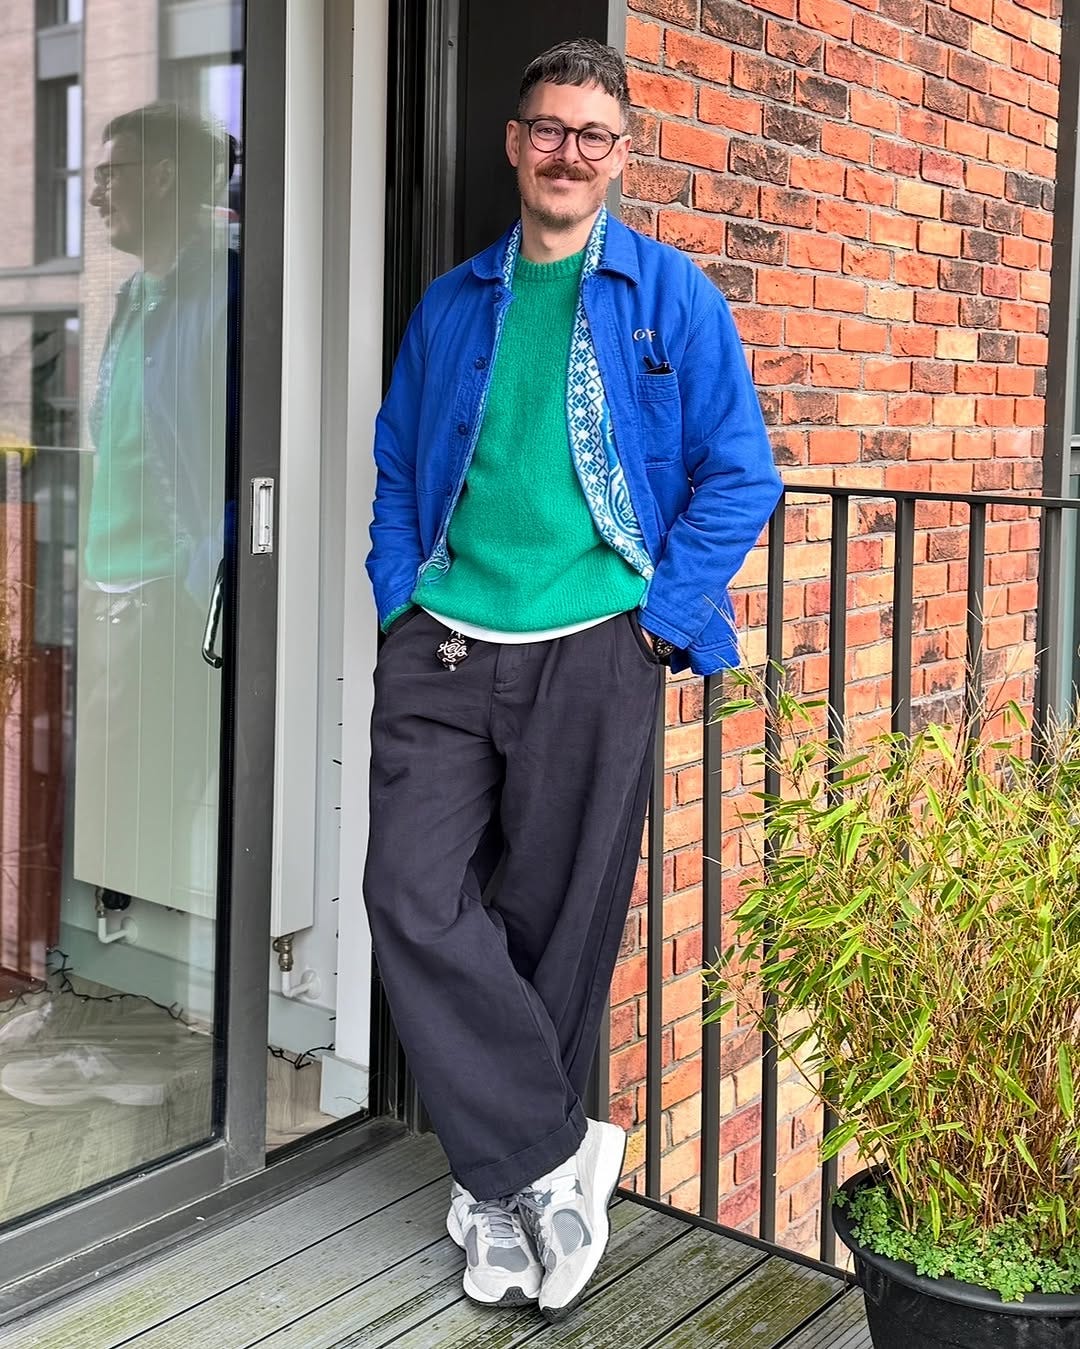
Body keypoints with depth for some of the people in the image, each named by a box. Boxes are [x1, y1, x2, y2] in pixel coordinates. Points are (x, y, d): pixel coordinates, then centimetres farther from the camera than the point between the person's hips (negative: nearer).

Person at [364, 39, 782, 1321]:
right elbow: (396, 467, 18)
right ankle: (551, 1155, 5)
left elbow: (740, 475, 1)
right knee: (414, 898, -11)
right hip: (443, 649, 3)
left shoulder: (672, 297, 4)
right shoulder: (452, 304, 14)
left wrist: (658, 617, -6)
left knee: (554, 927, 4)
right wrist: (402, 602, 5)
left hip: (592, 654, -2)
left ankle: (499, 1183, 23)